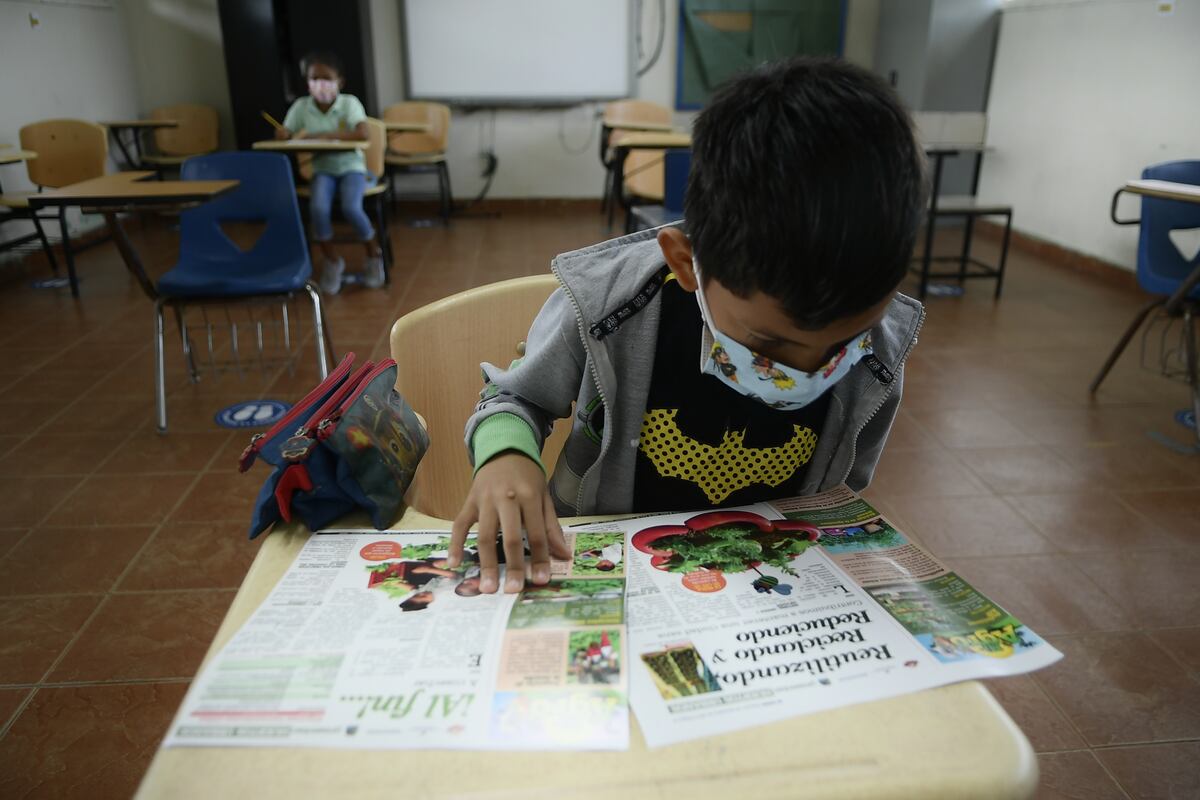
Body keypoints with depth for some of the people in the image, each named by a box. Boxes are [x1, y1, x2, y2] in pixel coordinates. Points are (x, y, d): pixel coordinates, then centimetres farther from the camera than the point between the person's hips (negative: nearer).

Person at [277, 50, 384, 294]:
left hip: (350, 166, -2)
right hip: (322, 168, 2)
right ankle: (331, 261, -3)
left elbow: (362, 134, -24)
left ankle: (373, 255, -1)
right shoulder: (301, 106, 1)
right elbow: (284, 134, 3)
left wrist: (324, 135, -29)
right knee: (318, 208, -27)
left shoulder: (349, 102, -8)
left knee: (351, 208, -29)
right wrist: (283, 135, -23)